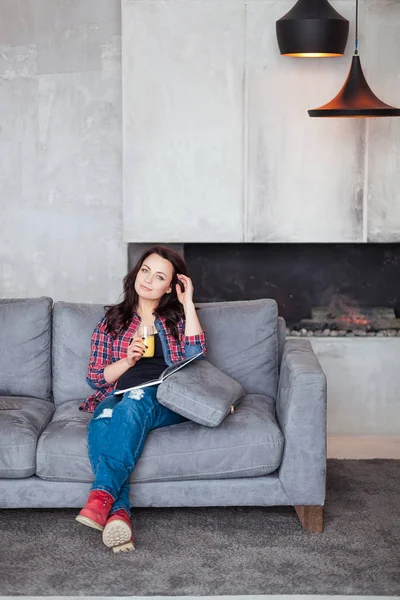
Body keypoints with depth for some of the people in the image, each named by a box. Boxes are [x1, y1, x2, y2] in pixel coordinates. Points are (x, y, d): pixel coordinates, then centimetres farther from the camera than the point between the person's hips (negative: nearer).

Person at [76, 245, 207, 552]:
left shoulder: (177, 318, 20)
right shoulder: (113, 319, 21)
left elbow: (195, 355, -2)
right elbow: (96, 377, 15)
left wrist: (188, 302, 2)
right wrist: (129, 359, -3)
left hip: (167, 402, -1)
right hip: (119, 397, 2)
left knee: (135, 399, -38)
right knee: (103, 421, -36)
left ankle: (102, 494, -49)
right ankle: (118, 512, -50)